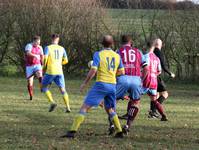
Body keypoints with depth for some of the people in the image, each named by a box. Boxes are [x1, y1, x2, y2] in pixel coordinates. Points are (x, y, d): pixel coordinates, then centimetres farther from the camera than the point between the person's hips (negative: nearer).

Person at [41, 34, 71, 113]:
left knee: (44, 87, 13)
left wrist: (44, 67, 3)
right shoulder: (62, 49, 9)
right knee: (62, 89, 5)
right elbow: (66, 61, 13)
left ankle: (52, 102, -5)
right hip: (59, 71, 3)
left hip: (50, 71, -3)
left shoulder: (48, 48, -3)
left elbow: (45, 58, -14)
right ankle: (68, 107, -6)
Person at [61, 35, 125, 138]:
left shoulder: (98, 54, -4)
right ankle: (119, 132, 17)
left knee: (85, 107, -6)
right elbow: (121, 72, 14)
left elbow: (93, 70, -13)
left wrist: (85, 83, -4)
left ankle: (73, 131, -16)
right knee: (110, 109, 24)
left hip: (101, 83, -5)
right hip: (113, 85, 5)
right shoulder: (117, 56, 9)